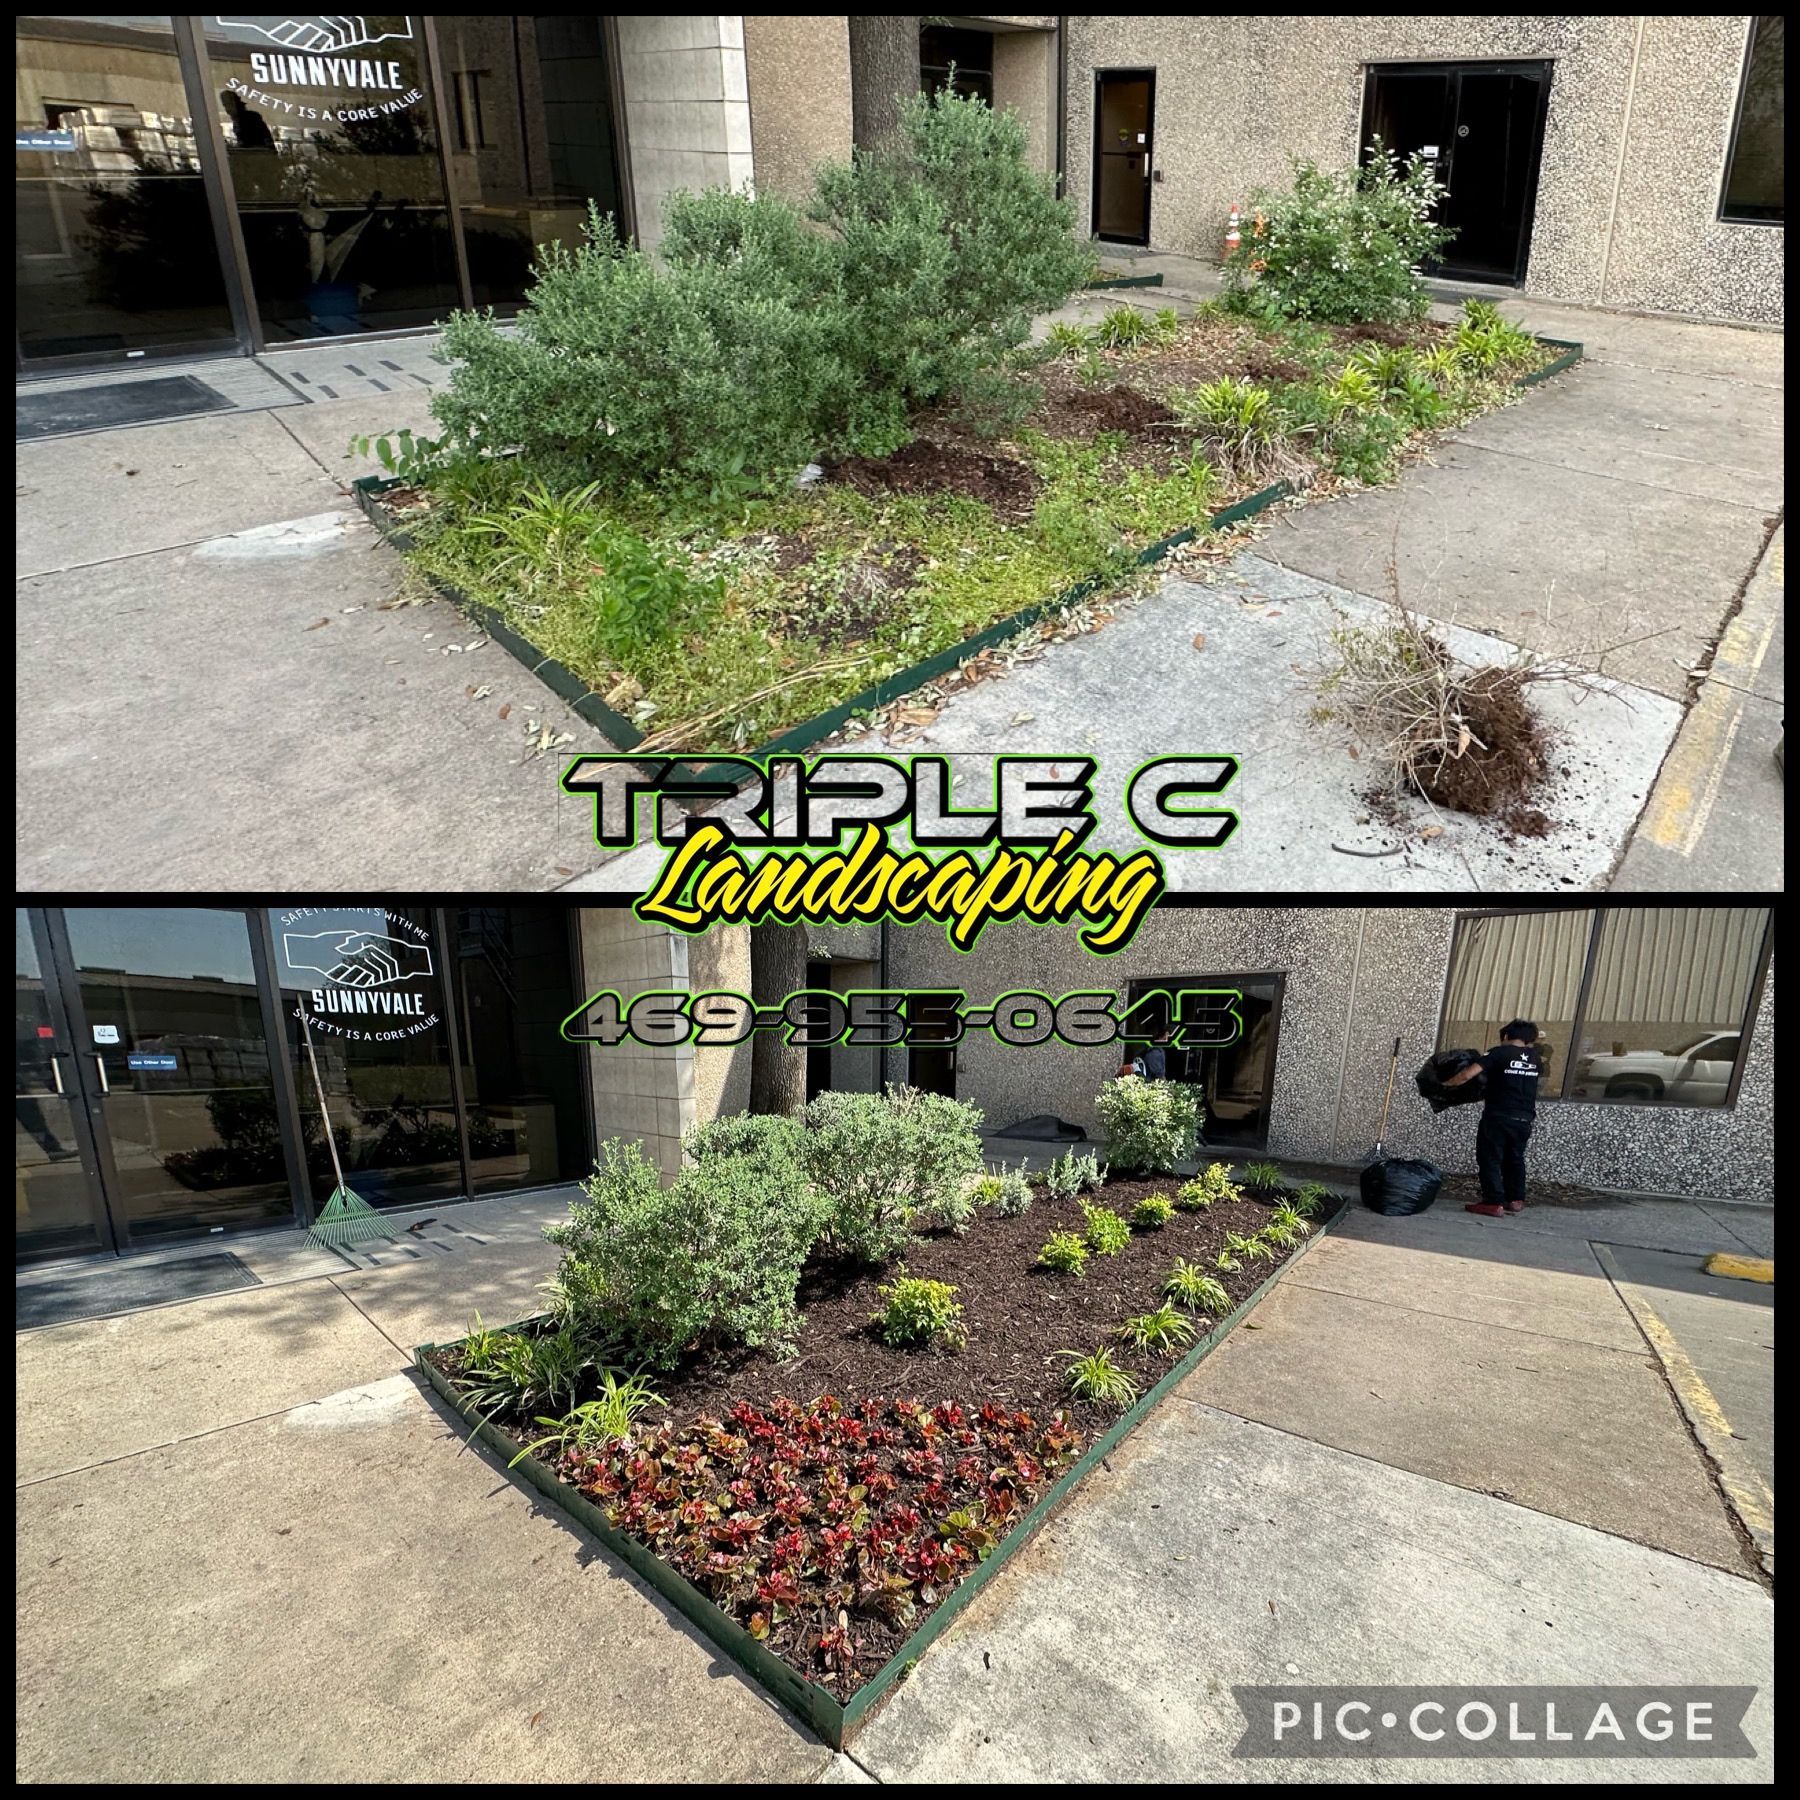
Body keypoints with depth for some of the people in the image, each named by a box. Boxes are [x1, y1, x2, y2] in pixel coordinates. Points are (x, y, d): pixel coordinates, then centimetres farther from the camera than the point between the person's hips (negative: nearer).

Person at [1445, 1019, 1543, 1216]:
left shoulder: (1500, 1053, -8)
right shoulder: (1535, 1057, 7)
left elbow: (1468, 1074, -17)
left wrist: (1447, 1084, -3)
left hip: (1498, 1117, -6)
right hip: (1524, 1119, 6)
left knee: (1490, 1159, -1)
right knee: (1515, 1158, 20)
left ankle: (1494, 1203, -6)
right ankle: (1515, 1199, 25)